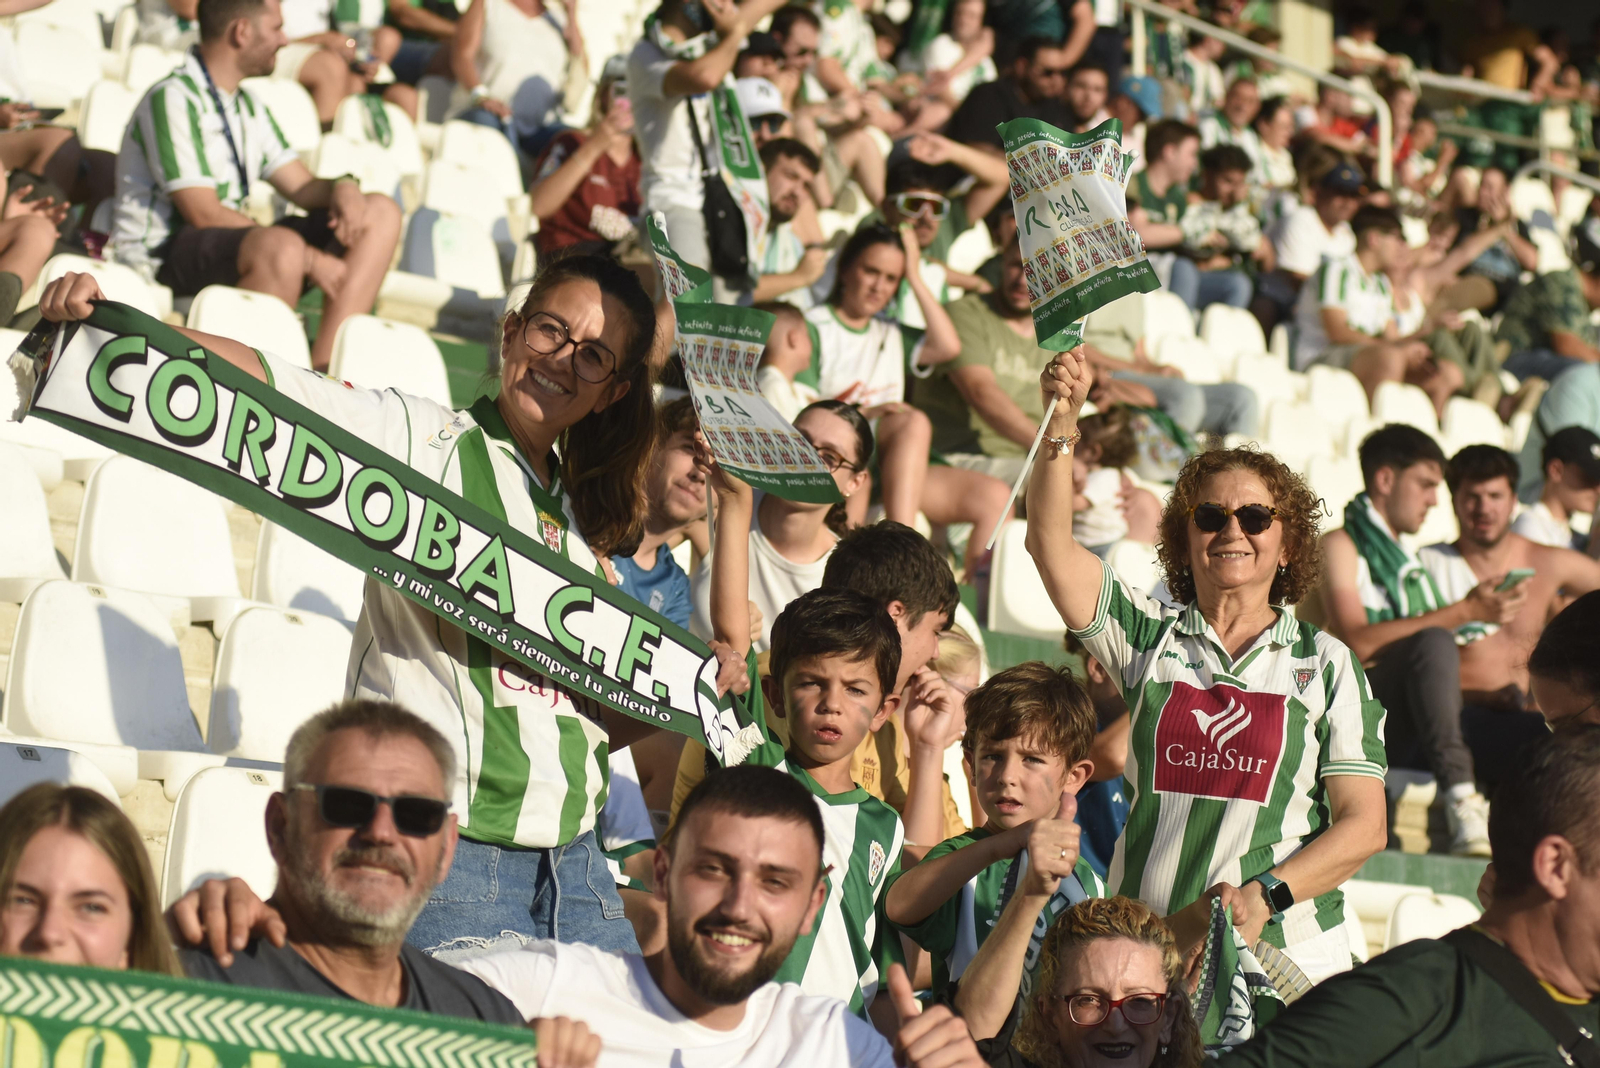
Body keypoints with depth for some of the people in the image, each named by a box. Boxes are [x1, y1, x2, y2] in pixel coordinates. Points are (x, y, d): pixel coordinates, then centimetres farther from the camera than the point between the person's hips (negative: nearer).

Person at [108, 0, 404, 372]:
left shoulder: (246, 105, 17)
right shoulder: (172, 99, -12)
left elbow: (301, 187, 16)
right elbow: (203, 213, -19)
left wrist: (342, 188, -9)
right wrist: (309, 259, -23)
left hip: (236, 249, 9)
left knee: (380, 213, -1)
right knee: (281, 246, -39)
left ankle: (322, 368, -16)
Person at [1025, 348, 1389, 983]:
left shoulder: (1326, 664, 8)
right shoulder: (1151, 635, 12)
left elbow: (1364, 826, 3)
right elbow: (1050, 540, 0)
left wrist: (1264, 896, -12)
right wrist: (1062, 421, -11)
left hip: (1288, 954, -1)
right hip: (1144, 948, 1)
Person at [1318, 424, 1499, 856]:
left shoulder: (1409, 561, 28)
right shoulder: (1341, 545, 5)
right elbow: (1358, 642, -13)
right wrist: (1462, 612, -12)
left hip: (1415, 732, 7)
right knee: (1433, 643, -33)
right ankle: (1461, 800, -43)